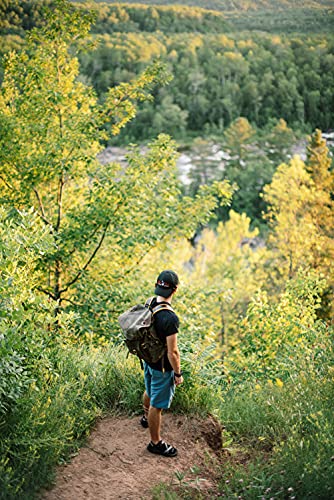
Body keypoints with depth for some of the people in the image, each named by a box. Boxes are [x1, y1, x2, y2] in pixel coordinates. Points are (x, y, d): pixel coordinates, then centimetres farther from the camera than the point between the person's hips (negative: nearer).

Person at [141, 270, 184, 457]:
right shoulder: (170, 318, -33)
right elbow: (172, 352, -28)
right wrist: (178, 373, -13)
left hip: (148, 360, 8)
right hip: (163, 368, -8)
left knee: (150, 391, 32)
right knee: (157, 404, 9)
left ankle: (146, 417, 59)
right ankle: (156, 443, 26)